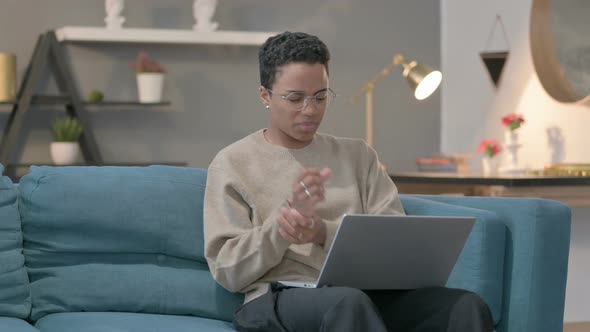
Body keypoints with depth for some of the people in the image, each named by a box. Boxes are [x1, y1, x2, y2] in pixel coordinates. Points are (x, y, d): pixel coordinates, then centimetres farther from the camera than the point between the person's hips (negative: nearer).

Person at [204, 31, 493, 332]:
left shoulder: (357, 154, 20)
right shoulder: (233, 163, 10)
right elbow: (228, 271, 1)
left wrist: (325, 233, -13)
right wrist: (285, 219, -15)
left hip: (365, 294, 4)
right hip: (279, 300, -4)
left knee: (467, 307, -25)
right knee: (348, 304, -40)